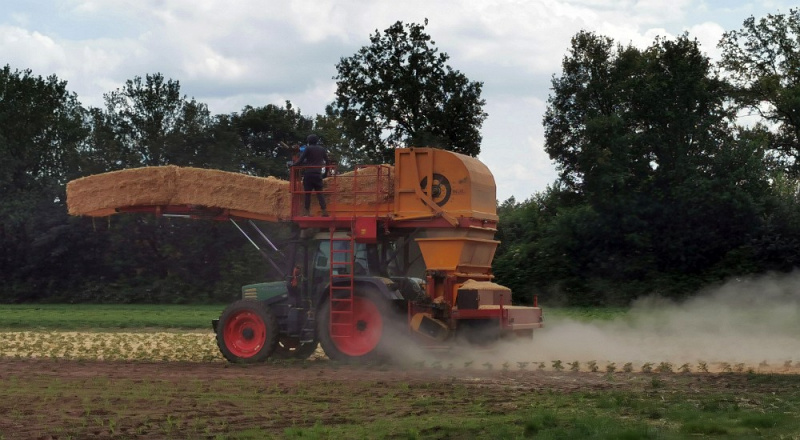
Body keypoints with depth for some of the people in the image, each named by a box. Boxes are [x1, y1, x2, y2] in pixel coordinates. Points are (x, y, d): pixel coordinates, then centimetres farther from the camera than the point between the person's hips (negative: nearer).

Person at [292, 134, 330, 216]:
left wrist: (293, 165, 7)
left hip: (308, 173, -3)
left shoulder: (308, 148, -3)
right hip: (318, 173, 3)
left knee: (307, 192, 1)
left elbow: (300, 160, -7)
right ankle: (324, 210, -4)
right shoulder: (322, 149, 11)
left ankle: (307, 211, -1)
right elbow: (327, 161, 14)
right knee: (319, 192, 6)